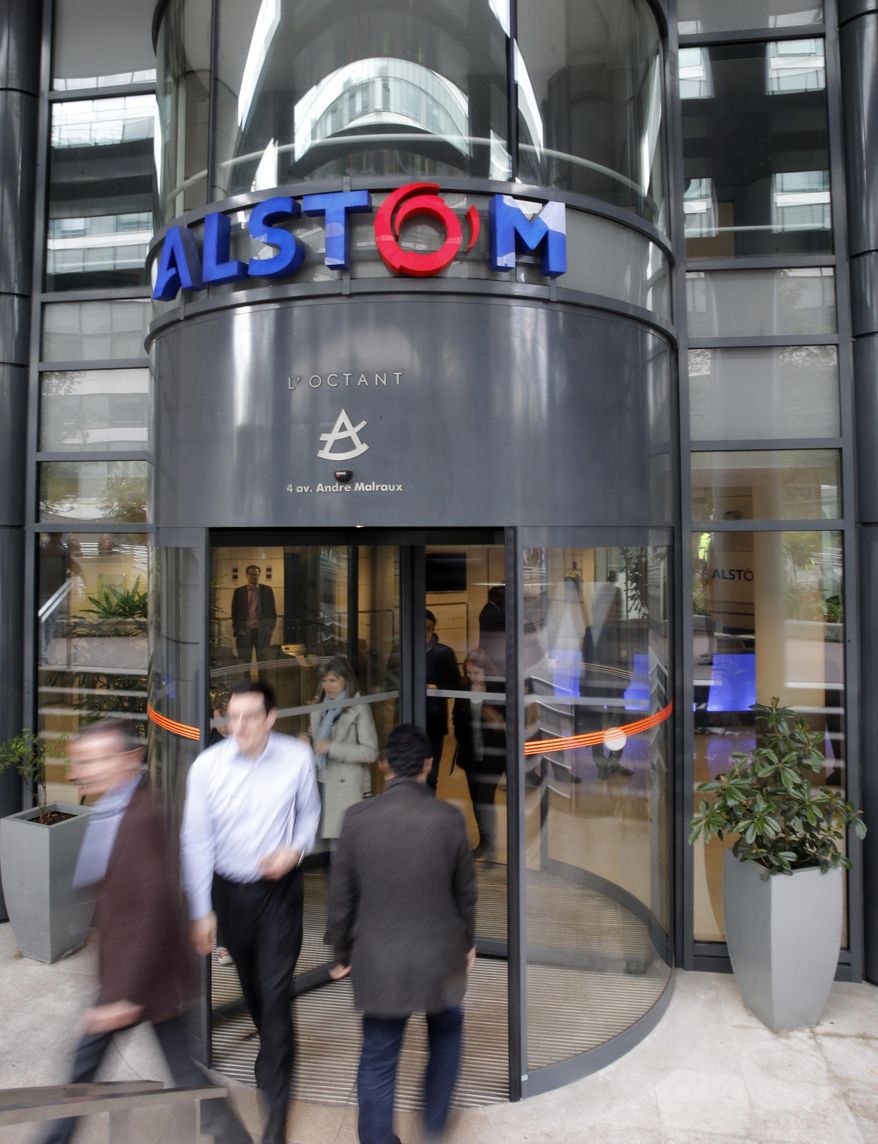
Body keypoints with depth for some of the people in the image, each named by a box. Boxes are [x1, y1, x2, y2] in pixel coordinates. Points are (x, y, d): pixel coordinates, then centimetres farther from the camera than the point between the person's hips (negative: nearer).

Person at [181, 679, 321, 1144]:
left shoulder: (297, 758, -18)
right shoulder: (206, 766, -19)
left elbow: (309, 813, 0)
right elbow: (196, 840, -10)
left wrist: (295, 851, -18)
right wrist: (201, 911, -7)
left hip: (280, 888, -2)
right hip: (230, 890, 2)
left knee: (276, 989, -3)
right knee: (250, 982, 23)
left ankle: (276, 1102, 15)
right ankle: (273, 1046, 54)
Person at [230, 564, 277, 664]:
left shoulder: (267, 590, 6)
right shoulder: (238, 591, 7)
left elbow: (272, 611, 8)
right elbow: (234, 612, 8)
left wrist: (271, 627, 1)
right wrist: (236, 630, 2)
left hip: (262, 632, 0)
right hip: (244, 632, 0)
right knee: (244, 662, 1)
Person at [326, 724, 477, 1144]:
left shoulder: (357, 817, -12)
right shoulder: (449, 818, -14)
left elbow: (341, 895, -4)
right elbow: (465, 891, -1)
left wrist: (340, 954, 10)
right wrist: (468, 942, 16)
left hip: (378, 961, 0)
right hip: (440, 956, 1)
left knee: (378, 1057, 16)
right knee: (446, 1032, 29)